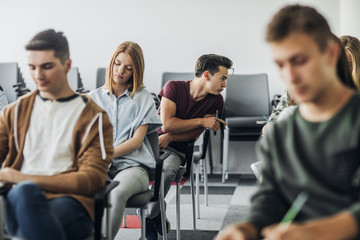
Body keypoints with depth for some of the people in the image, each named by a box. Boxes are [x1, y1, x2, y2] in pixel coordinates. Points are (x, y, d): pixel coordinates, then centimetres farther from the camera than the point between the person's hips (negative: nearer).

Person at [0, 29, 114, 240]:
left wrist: (23, 179, -8)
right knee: (26, 192, -36)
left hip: (70, 201, -2)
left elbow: (92, 179, 0)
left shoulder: (93, 117, 10)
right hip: (20, 197, 3)